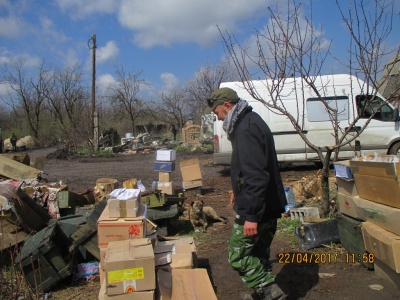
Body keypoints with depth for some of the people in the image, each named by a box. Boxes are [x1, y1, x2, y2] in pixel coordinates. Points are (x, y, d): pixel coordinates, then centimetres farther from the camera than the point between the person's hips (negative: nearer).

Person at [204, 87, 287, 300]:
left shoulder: (246, 129, -22)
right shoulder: (250, 122, 13)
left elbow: (256, 176, -29)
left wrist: (251, 215, -27)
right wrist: (239, 191, 28)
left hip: (257, 208, -11)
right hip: (268, 205, 11)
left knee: (238, 256, 1)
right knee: (259, 254, 20)